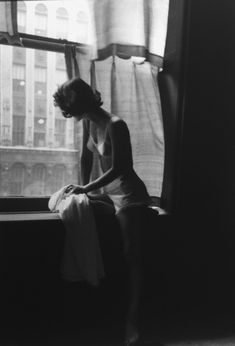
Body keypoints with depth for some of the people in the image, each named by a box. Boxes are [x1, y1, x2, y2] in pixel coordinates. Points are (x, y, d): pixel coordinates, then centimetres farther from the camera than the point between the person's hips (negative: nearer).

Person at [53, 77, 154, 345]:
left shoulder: (115, 126, -24)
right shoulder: (89, 122, 0)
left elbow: (117, 169, -22)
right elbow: (86, 156, 8)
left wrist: (86, 188, -15)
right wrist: (84, 188, 9)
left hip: (129, 197, -8)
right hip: (110, 193, 9)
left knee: (132, 258, -1)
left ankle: (131, 323, 10)